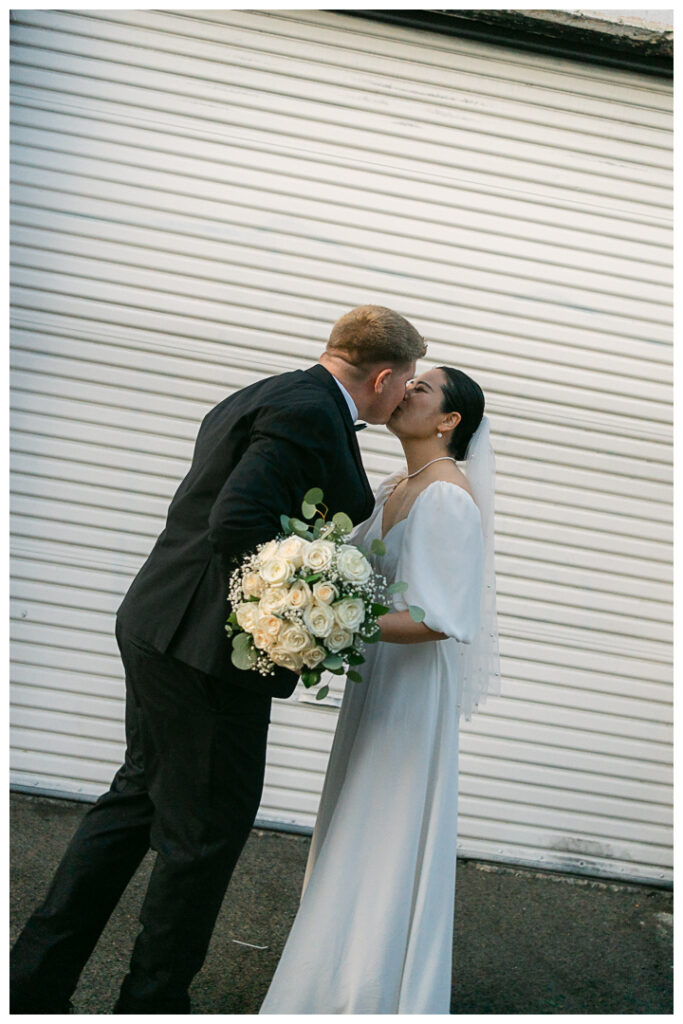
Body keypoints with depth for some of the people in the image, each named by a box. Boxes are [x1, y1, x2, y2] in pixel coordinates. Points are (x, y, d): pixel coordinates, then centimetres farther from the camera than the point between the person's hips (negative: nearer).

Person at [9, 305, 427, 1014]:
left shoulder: (257, 398, 15)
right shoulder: (310, 413, -16)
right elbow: (239, 522, -27)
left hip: (161, 631, 10)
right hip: (208, 648, -10)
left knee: (137, 801, 19)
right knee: (207, 833, 7)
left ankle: (32, 986, 29)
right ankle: (153, 1001, 26)